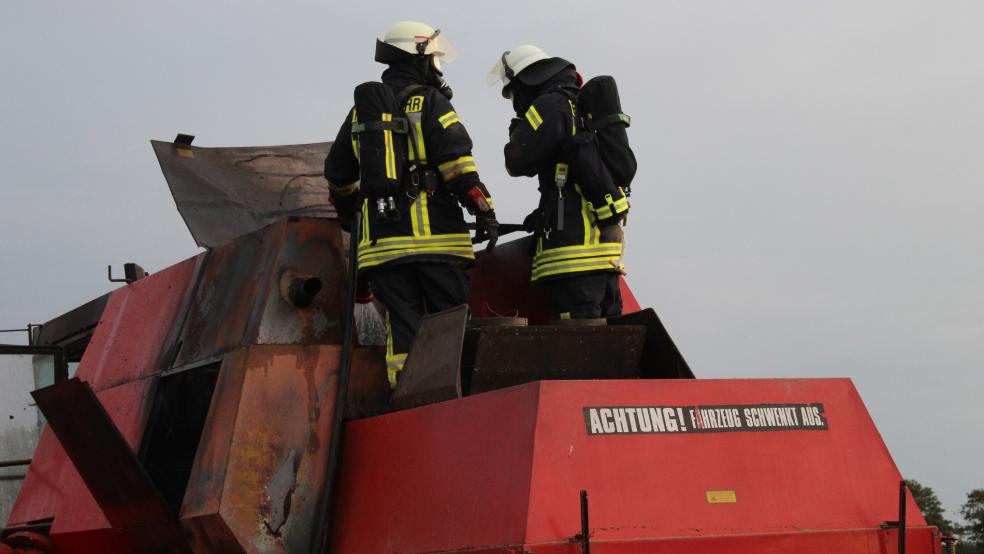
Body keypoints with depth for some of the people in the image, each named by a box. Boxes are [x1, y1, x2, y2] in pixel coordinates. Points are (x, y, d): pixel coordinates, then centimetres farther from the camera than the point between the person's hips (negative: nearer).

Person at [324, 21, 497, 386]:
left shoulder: (361, 110, 20)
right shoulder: (429, 101, 1)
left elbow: (338, 174, 28)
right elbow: (456, 160, -11)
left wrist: (348, 211, 46)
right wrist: (484, 209, -7)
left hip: (382, 239, 5)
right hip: (433, 234, -5)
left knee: (402, 327, 4)